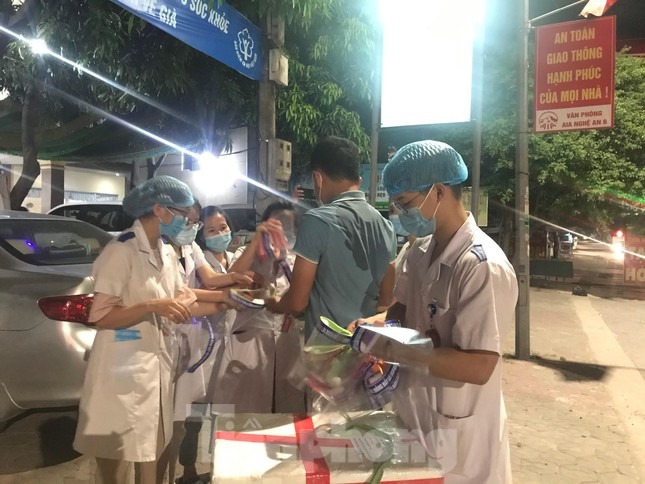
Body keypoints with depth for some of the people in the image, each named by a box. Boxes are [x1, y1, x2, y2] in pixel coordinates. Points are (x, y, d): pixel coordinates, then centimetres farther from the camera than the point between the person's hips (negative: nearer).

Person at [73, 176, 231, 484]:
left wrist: (226, 301, 1)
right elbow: (101, 317, -19)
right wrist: (152, 306, -28)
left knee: (151, 455, 19)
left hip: (159, 366, 8)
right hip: (125, 370, -7)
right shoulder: (122, 250, -16)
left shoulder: (167, 253, 10)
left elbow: (182, 305, 8)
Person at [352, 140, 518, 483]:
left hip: (455, 430, -7)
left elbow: (479, 367, -29)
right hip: (416, 412, 7)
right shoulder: (421, 251, -1)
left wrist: (395, 350, -28)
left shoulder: (483, 266, -26)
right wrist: (379, 323, -7)